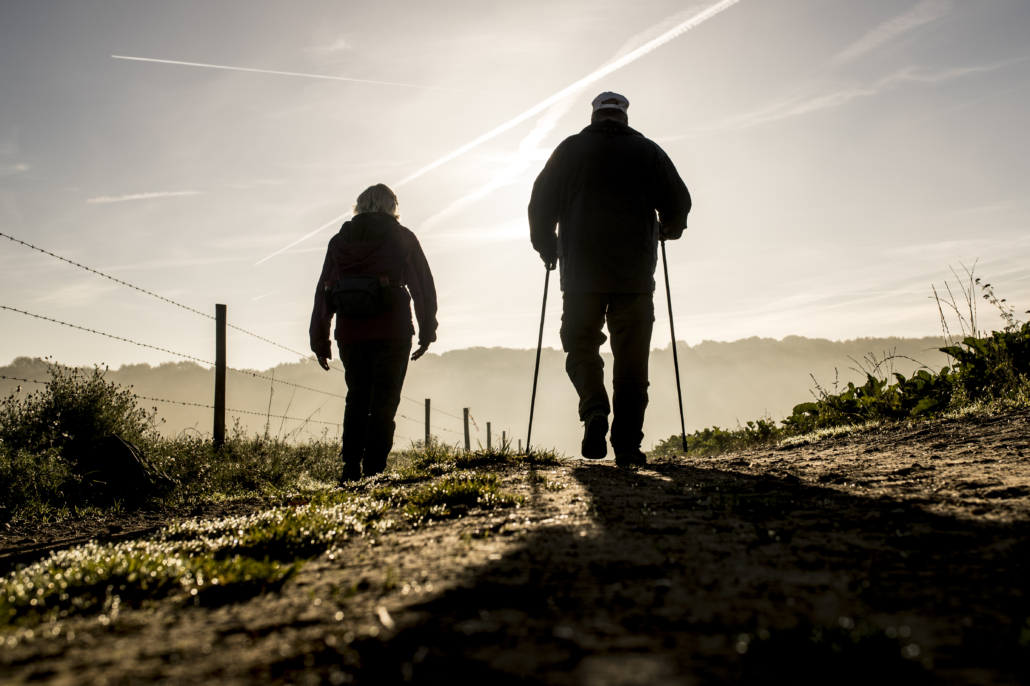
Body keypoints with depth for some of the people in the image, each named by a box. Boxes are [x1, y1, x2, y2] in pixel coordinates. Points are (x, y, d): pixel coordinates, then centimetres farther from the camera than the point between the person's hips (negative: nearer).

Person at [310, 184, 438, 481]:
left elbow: (322, 291, 11)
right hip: (391, 332, -3)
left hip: (349, 333, 3)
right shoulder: (401, 237, 6)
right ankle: (373, 470, -5)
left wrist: (319, 341, 14)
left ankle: (350, 468, 11)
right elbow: (423, 285, 4)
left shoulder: (339, 240, 14)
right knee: (383, 401, 1)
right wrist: (427, 331, 9)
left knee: (357, 398, 16)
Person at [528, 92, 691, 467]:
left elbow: (540, 206, 7)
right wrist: (667, 232, 28)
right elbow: (678, 204, 7)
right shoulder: (647, 151, 9)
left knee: (581, 345, 12)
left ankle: (594, 411, -14)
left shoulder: (570, 149, 8)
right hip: (635, 274, 0)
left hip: (581, 271, 0)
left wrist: (548, 249, 22)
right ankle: (628, 446, 1)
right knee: (631, 358, 4)